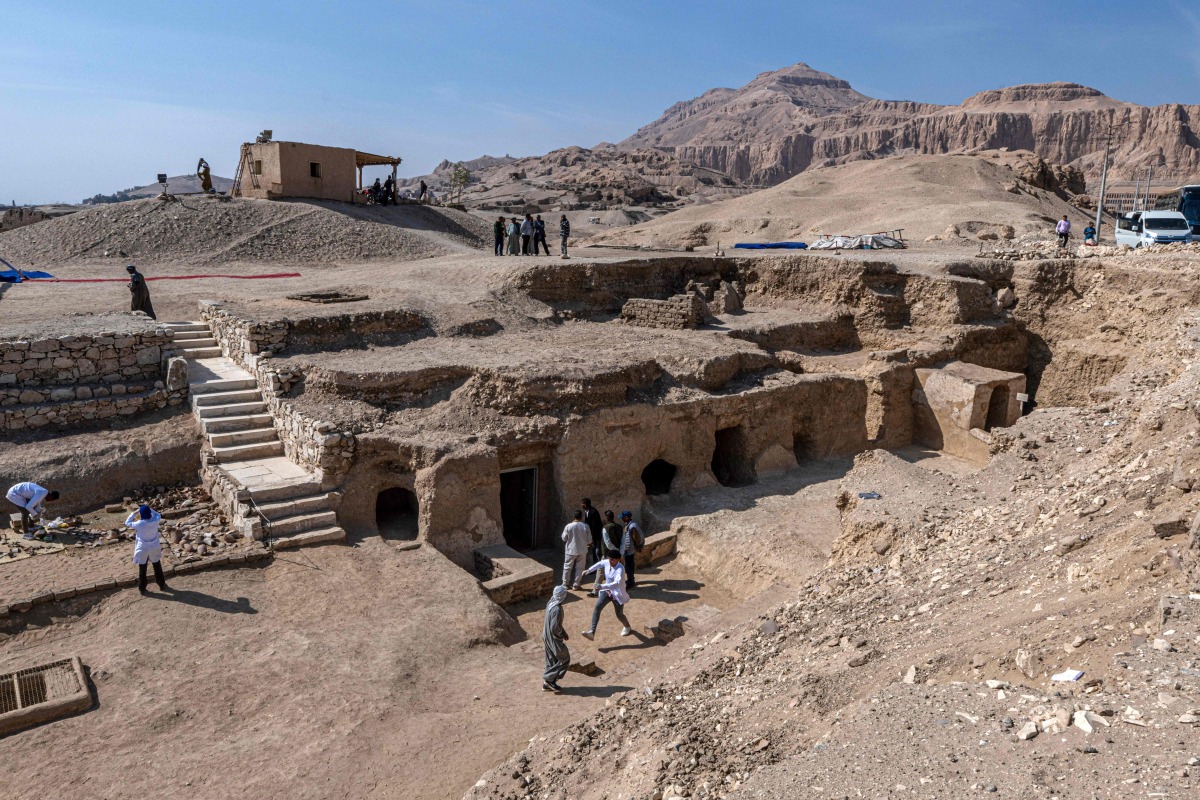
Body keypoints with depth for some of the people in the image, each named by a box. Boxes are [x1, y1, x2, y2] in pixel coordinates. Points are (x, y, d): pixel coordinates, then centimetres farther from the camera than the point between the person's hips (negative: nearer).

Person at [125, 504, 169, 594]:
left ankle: (142, 589, 27)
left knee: (142, 570, 15)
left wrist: (134, 512, -5)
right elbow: (158, 515, 8)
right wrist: (148, 508, 0)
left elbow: (127, 523, -6)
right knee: (157, 568, 20)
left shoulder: (139, 524, -25)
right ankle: (162, 585, 33)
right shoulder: (155, 520, -17)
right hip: (154, 548, 2)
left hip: (143, 549, -2)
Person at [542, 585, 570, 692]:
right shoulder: (557, 609, -31)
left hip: (548, 637, 9)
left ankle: (547, 684, 28)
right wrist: (562, 634, -10)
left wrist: (564, 633, 11)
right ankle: (548, 679, 12)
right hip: (554, 639, -9)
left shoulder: (551, 603, -2)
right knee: (564, 660, 8)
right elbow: (554, 628, -29)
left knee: (552, 660, 20)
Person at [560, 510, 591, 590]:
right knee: (579, 568, 13)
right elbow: (589, 539, -4)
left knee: (567, 567, 13)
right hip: (582, 551, 1)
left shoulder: (569, 526, -12)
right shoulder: (585, 526, -10)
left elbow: (564, 538, -5)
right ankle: (576, 585, 17)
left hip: (571, 550, -1)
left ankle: (565, 584, 19)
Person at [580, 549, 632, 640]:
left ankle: (627, 627, 47)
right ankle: (592, 632, -20)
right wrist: (589, 570, 10)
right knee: (597, 607, -15)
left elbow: (617, 583, -47)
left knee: (619, 614, 12)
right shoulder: (607, 562, -11)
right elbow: (599, 564, 14)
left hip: (617, 593, -5)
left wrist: (602, 586, -54)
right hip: (607, 591, 5)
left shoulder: (620, 569, -32)